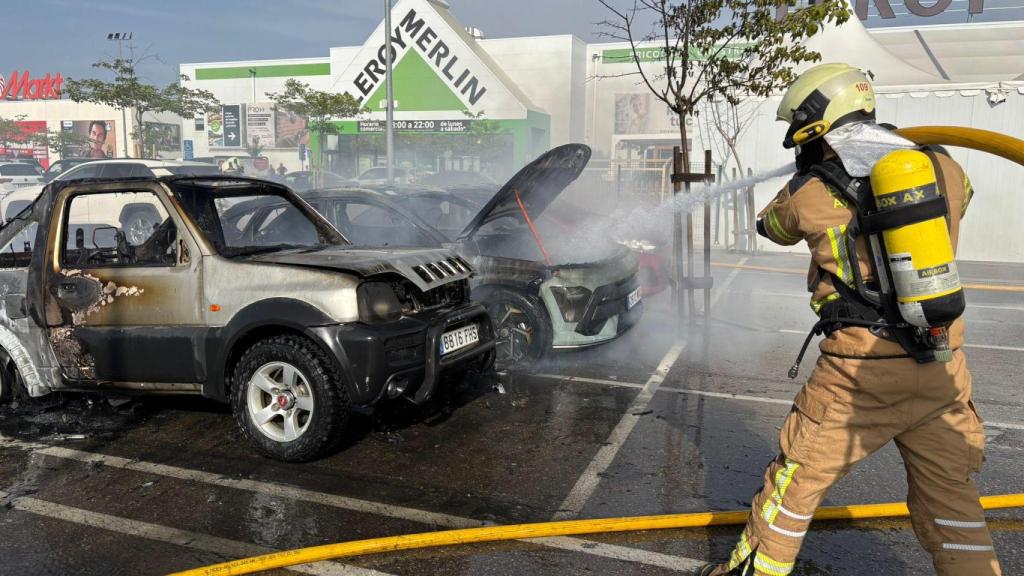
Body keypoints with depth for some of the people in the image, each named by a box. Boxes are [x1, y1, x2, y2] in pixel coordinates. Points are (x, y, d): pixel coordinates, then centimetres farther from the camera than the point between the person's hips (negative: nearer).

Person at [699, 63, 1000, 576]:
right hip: (943, 368, 4)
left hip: (861, 370, -3)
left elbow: (772, 225, 17)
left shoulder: (811, 192, -6)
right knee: (948, 492, 17)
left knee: (799, 475, 12)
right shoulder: (943, 167, 3)